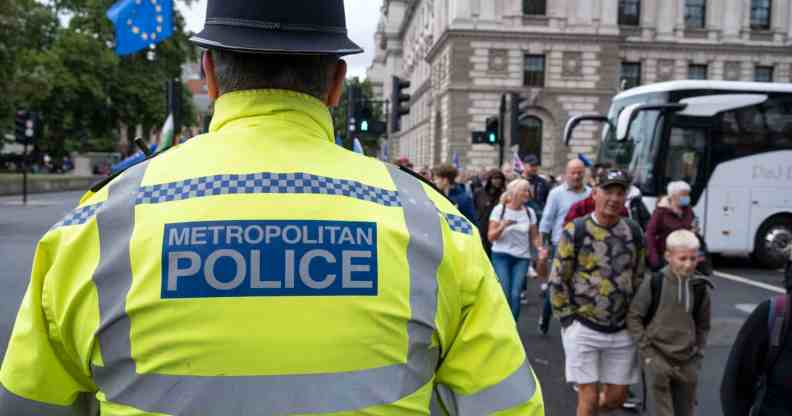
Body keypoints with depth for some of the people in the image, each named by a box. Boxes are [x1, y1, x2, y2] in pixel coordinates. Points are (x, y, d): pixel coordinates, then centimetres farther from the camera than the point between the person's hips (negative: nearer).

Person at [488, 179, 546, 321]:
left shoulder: (529, 212, 7)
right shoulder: (499, 210, -2)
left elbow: (534, 236, 10)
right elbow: (491, 236, -3)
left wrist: (540, 248, -9)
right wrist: (503, 226, -20)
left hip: (522, 258, 2)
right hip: (501, 256, -2)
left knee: (515, 295, -7)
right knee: (504, 293, -12)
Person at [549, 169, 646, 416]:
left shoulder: (634, 232, 4)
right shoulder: (575, 231, -8)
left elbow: (639, 279, 14)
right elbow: (557, 280, -6)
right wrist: (569, 319, -7)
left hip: (622, 331, 4)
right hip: (583, 328, -4)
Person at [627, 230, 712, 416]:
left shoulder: (700, 288, 0)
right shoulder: (654, 283, -10)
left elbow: (703, 325, 13)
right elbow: (634, 316, -4)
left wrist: (698, 353, 7)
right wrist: (645, 348, -9)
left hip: (687, 360, 4)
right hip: (656, 355, -4)